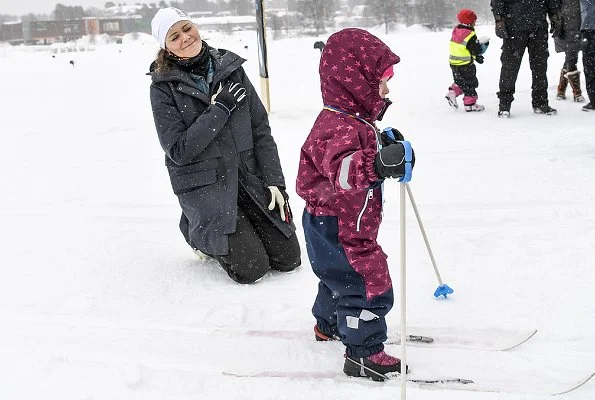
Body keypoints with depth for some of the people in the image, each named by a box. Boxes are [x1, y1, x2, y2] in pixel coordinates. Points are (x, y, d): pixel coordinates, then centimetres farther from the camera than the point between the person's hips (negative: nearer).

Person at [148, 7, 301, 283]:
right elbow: (179, 151, -15)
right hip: (204, 186, -4)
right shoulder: (163, 87, -9)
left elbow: (260, 129, 2)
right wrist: (219, 109, -20)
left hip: (249, 177, 4)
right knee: (252, 268, -9)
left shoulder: (231, 68, 1)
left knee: (287, 258, 3)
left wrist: (274, 181, -5)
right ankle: (198, 232, 18)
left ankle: (236, 231, 28)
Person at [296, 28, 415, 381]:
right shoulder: (341, 128, -30)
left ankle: (330, 325, 52)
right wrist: (377, 165, -65)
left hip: (343, 225, 11)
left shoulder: (353, 120, 4)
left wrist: (385, 143, 20)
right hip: (336, 229, -11)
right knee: (371, 287, -5)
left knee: (342, 277, 30)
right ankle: (363, 354, 7)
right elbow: (343, 169, -50)